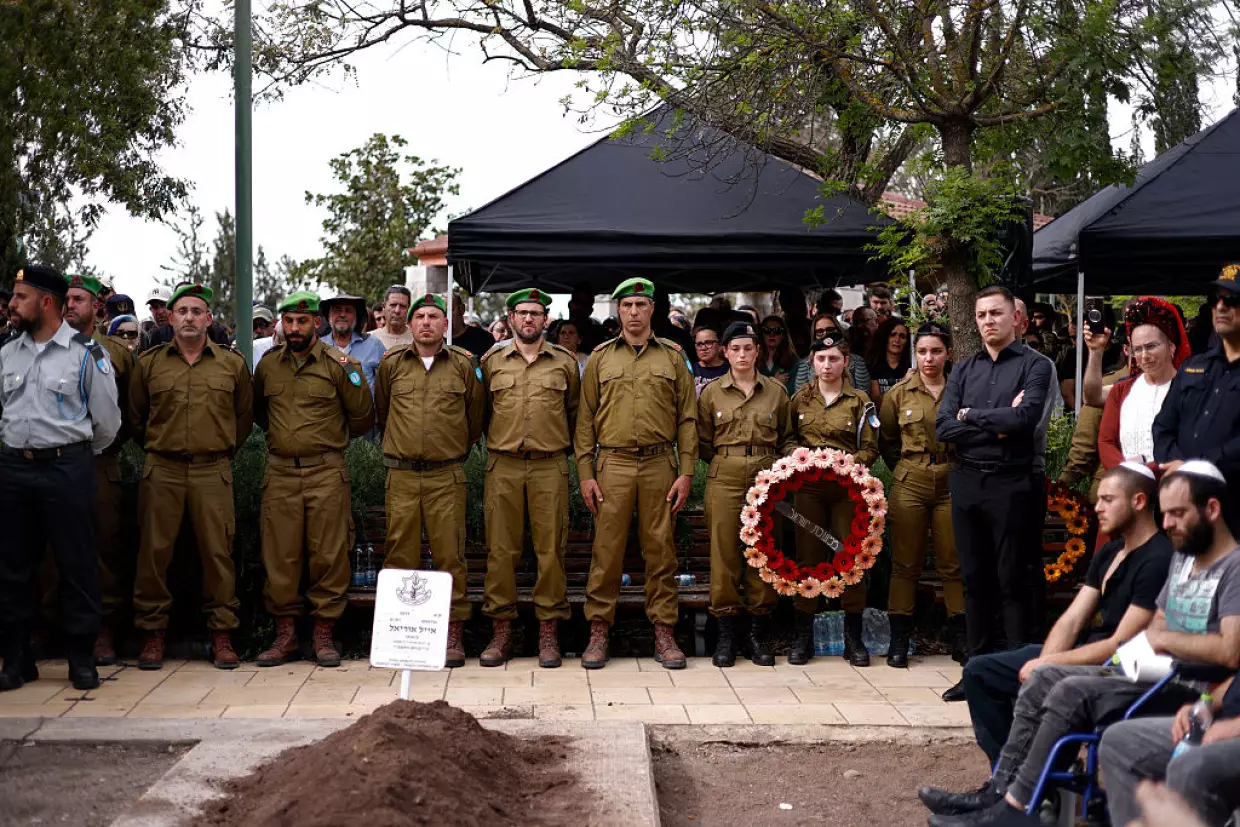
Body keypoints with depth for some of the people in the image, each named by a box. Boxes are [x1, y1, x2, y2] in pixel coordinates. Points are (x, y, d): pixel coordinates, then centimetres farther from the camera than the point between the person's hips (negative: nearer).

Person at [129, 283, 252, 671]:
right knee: (155, 551, 1)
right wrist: (156, 448, 12)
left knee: (218, 552, -1)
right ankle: (153, 634, 11)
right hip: (162, 470, 1)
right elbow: (136, 417, 15)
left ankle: (222, 635, 7)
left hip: (213, 471, 0)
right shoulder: (149, 363, 8)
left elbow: (244, 416, 14)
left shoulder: (232, 363, 7)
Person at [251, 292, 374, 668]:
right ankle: (285, 636, 13)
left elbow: (362, 419, 4)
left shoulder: (338, 364, -1)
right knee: (279, 556, 4)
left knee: (328, 556, 0)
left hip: (326, 472, -3)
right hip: (280, 473, 3)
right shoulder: (268, 364, 10)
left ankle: (324, 635, 9)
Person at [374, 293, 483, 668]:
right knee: (400, 554, 3)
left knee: (450, 555, -1)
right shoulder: (391, 363, 7)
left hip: (446, 476, -1)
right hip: (402, 476, 1)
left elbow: (476, 417, 14)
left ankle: (453, 633, 5)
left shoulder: (463, 365, 4)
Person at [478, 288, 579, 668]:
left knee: (551, 550, -1)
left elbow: (574, 412, 16)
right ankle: (501, 631, 7)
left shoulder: (565, 362, 8)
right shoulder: (492, 360, 10)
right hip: (503, 467, 1)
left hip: (550, 467, 0)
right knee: (501, 549, 1)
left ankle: (549, 633, 6)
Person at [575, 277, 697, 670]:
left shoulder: (672, 356, 10)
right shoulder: (601, 357, 10)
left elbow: (687, 418, 8)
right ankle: (598, 631, 7)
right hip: (613, 464, 0)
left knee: (660, 548, 3)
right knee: (606, 548, -1)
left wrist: (686, 472, -1)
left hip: (660, 464, 0)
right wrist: (585, 473, 0)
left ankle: (664, 632, 10)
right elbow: (585, 419, 8)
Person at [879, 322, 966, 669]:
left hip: (951, 485, 0)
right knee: (905, 563, 3)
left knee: (953, 564, 3)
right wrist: (907, 469, 10)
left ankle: (960, 639, 12)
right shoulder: (898, 393, 4)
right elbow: (887, 441, 15)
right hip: (909, 484, 0)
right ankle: (899, 641, 8)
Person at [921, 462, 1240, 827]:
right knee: (1044, 678, -2)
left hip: (1192, 692, -10)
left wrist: (1164, 638, -12)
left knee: (1072, 692, -24)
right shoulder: (1182, 558, 18)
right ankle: (999, 789, -6)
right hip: (1152, 675, 10)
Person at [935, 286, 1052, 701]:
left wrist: (971, 414, -6)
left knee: (1013, 580, -2)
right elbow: (943, 427, 0)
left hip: (1011, 484, -5)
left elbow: (1024, 418, -18)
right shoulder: (965, 370, 13)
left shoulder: (1034, 365, 0)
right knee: (975, 579, 9)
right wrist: (996, 426, -11)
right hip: (967, 482, 5)